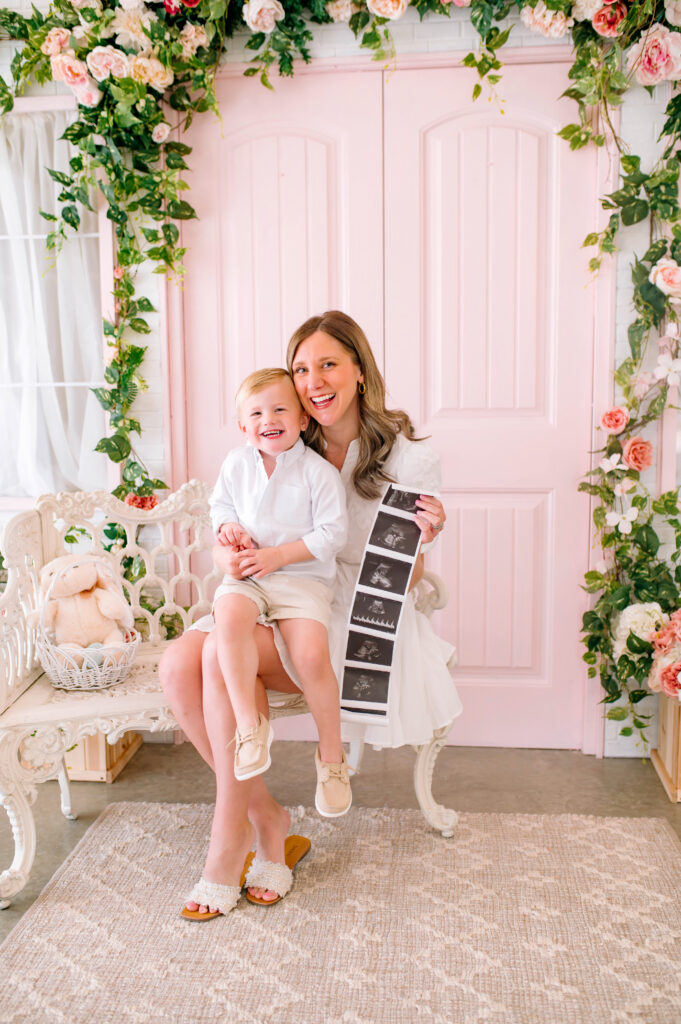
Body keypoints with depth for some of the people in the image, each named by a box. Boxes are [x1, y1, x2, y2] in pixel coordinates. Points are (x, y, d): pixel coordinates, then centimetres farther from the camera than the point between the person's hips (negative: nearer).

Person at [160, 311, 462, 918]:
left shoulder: (407, 457, -4)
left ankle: (231, 833, -12)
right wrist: (234, 553, -10)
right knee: (178, 665, -22)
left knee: (225, 652, -29)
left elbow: (404, 581, 0)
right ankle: (265, 815, -7)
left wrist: (422, 541, -21)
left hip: (359, 620, -5)